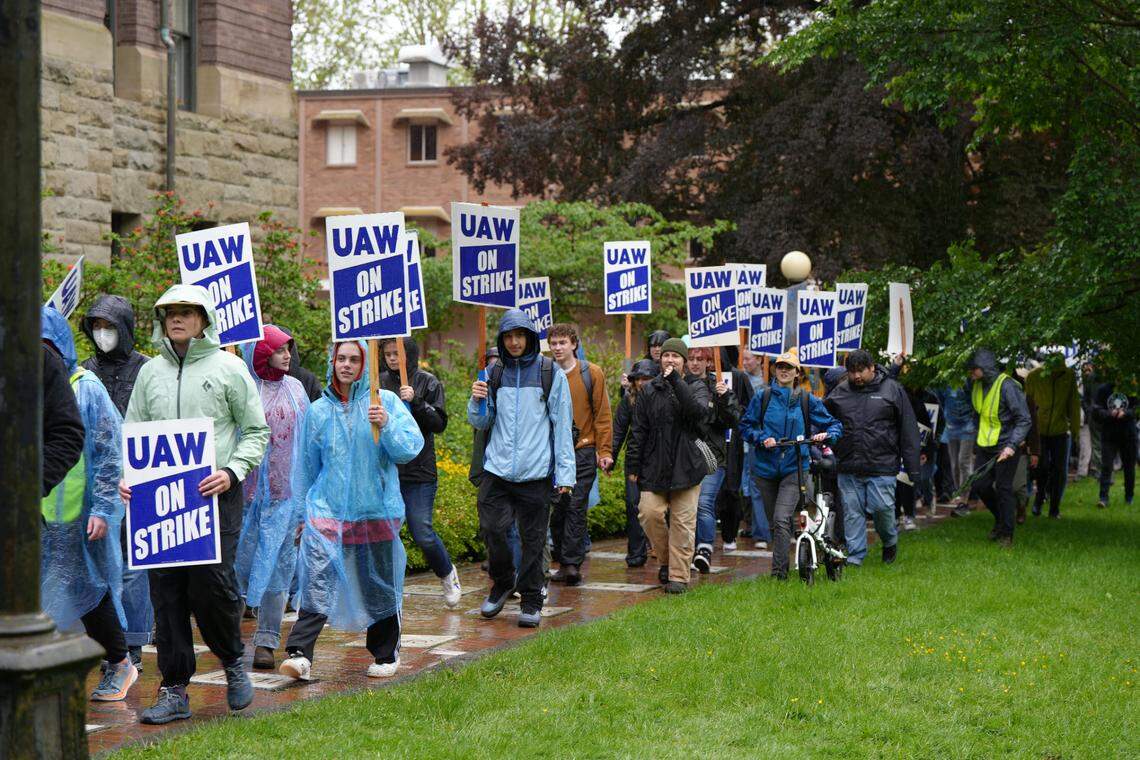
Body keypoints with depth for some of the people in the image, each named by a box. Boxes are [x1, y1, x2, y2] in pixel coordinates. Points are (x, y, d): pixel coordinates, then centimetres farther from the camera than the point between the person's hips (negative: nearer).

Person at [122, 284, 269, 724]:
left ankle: (233, 660, 18)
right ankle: (174, 691, 10)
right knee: (166, 592, 3)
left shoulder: (229, 368, 3)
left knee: (211, 584, -11)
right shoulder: (150, 371, 14)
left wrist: (232, 472, -12)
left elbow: (256, 431, 4)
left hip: (215, 494, -4)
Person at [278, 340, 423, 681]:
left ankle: (385, 655, 25)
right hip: (328, 509, 1)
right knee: (316, 579, -15)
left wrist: (387, 426, -24)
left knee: (379, 584, 9)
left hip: (376, 509, 0)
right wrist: (303, 512, 14)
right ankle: (300, 654, -19)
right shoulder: (318, 410, 7)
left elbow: (411, 448, -7)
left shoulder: (386, 401, 1)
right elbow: (307, 466, 14)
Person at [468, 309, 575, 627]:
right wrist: (477, 402, -7)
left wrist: (565, 475, -4)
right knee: (492, 529, -5)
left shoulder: (551, 374, 1)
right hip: (497, 470, 3)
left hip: (536, 473, -2)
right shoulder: (495, 375, 11)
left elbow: (563, 426, 1)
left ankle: (531, 601, 13)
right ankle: (503, 583, 20)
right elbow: (481, 423, 16)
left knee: (533, 538, 2)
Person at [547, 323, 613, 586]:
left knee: (576, 507, -6)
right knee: (556, 508, 5)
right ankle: (563, 562, 16)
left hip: (583, 450, -2)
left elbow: (603, 415, 3)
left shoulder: (592, 374, 2)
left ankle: (572, 563, -4)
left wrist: (605, 451, -4)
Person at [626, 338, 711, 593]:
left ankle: (678, 575, 5)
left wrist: (676, 382, -20)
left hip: (686, 465, -2)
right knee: (649, 513, -10)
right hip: (654, 466, 2)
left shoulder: (697, 388, 6)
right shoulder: (649, 390, 11)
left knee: (683, 521, -3)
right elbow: (638, 431, 10)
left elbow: (699, 412, -18)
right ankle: (666, 559, 14)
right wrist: (633, 465, 6)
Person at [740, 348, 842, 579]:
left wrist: (826, 435, -16)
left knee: (782, 520, -17)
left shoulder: (807, 400, 1)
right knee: (774, 522, 11)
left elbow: (834, 424, 6)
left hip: (794, 467, -2)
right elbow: (745, 425, 6)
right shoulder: (763, 398, 3)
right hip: (766, 467, 3)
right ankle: (782, 563, 28)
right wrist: (762, 439, -12)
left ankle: (779, 571, -15)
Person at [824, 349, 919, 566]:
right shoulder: (839, 392, 7)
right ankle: (855, 554, 15)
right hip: (848, 467, 3)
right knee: (852, 511, 4)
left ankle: (890, 542, 25)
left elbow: (908, 430, 2)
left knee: (882, 508, -4)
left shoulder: (892, 390, 1)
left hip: (882, 466, -3)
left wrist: (912, 467, -1)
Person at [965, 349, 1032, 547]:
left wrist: (1012, 445, -28)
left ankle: (1006, 534, 8)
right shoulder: (975, 385, 3)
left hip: (1005, 447, -7)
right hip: (984, 445, 7)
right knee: (980, 485, 4)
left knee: (1003, 488, -3)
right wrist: (976, 448, 17)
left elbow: (1024, 420, -19)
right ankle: (1000, 519, 28)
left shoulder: (1007, 386, -19)